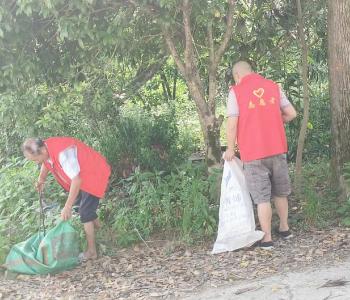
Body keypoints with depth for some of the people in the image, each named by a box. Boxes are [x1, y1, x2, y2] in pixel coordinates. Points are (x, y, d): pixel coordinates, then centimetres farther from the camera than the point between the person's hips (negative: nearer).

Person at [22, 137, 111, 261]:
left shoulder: (63, 153, -39)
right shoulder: (45, 148, -11)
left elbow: (76, 180, -36)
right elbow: (46, 163, 15)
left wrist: (67, 207, -32)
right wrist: (40, 181, 24)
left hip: (94, 174, -9)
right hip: (82, 175, 9)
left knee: (85, 213, -8)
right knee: (78, 201, 25)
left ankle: (91, 251, 3)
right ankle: (96, 226, 51)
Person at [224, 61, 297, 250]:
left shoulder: (236, 91, -5)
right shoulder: (273, 86, 8)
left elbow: (232, 124, -12)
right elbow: (291, 114, 9)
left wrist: (230, 149, 0)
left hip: (253, 153, -4)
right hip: (277, 149, 4)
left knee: (262, 197, 2)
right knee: (280, 192, 20)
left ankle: (267, 238, 6)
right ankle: (284, 228, 32)